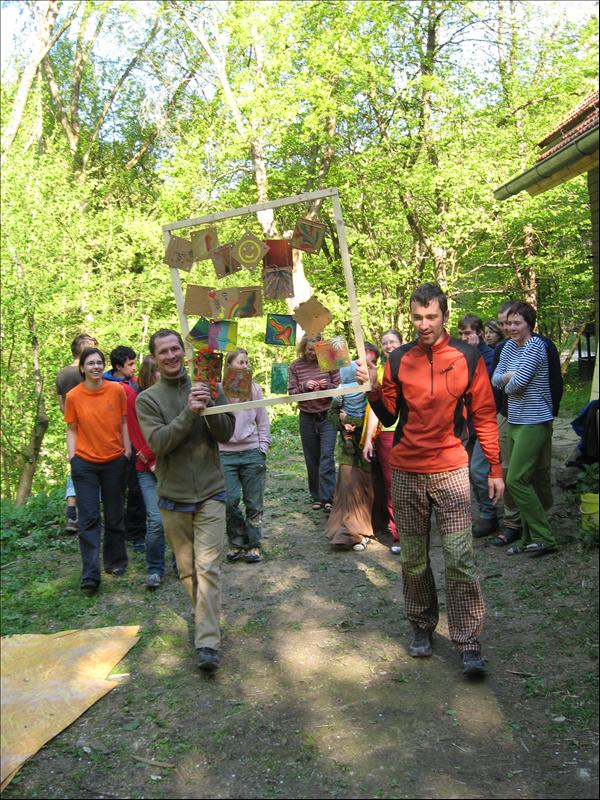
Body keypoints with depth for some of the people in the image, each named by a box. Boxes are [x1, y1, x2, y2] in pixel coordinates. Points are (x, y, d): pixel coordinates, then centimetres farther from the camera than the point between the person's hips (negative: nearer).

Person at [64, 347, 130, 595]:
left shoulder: (117, 391, -2)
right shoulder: (73, 396, -3)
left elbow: (123, 424, 6)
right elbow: (72, 430, 4)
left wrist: (127, 453, 3)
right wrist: (72, 458, -4)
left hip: (115, 461, 1)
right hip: (85, 463, -1)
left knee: (115, 516, 12)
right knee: (89, 519, -4)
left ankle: (115, 562, 29)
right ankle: (90, 575, -3)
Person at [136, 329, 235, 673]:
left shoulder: (207, 388, 2)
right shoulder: (148, 399, -1)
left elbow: (227, 433, -4)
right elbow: (158, 442, -14)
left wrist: (209, 408, -21)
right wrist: (189, 413, -24)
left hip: (210, 493, -1)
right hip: (173, 496, 1)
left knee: (208, 567, -9)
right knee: (187, 569, 12)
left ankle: (208, 642, -8)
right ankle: (206, 618, 34)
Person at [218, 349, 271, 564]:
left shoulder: (255, 389, 6)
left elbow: (263, 422, 11)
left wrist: (263, 449, 5)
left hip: (252, 453, 2)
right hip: (225, 454, -2)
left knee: (254, 503, 5)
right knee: (230, 501, -7)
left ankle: (253, 545, 20)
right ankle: (236, 542, 15)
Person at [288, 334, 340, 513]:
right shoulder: (295, 366, 2)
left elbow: (339, 387, 1)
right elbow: (291, 392, 2)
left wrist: (328, 385, -20)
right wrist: (304, 386, -18)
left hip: (327, 416, -2)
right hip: (307, 418, 3)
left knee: (326, 457, -13)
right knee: (312, 460, 9)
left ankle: (327, 499, -14)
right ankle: (316, 497, 21)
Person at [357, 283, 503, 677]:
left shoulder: (467, 357, -1)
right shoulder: (398, 360, 5)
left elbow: (485, 416, 2)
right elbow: (389, 417, 8)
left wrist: (495, 469, 0)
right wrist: (374, 390, -11)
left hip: (450, 471, -2)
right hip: (406, 472, 3)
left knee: (460, 559, -7)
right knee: (413, 559, 11)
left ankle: (470, 644, 1)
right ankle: (422, 627, 28)